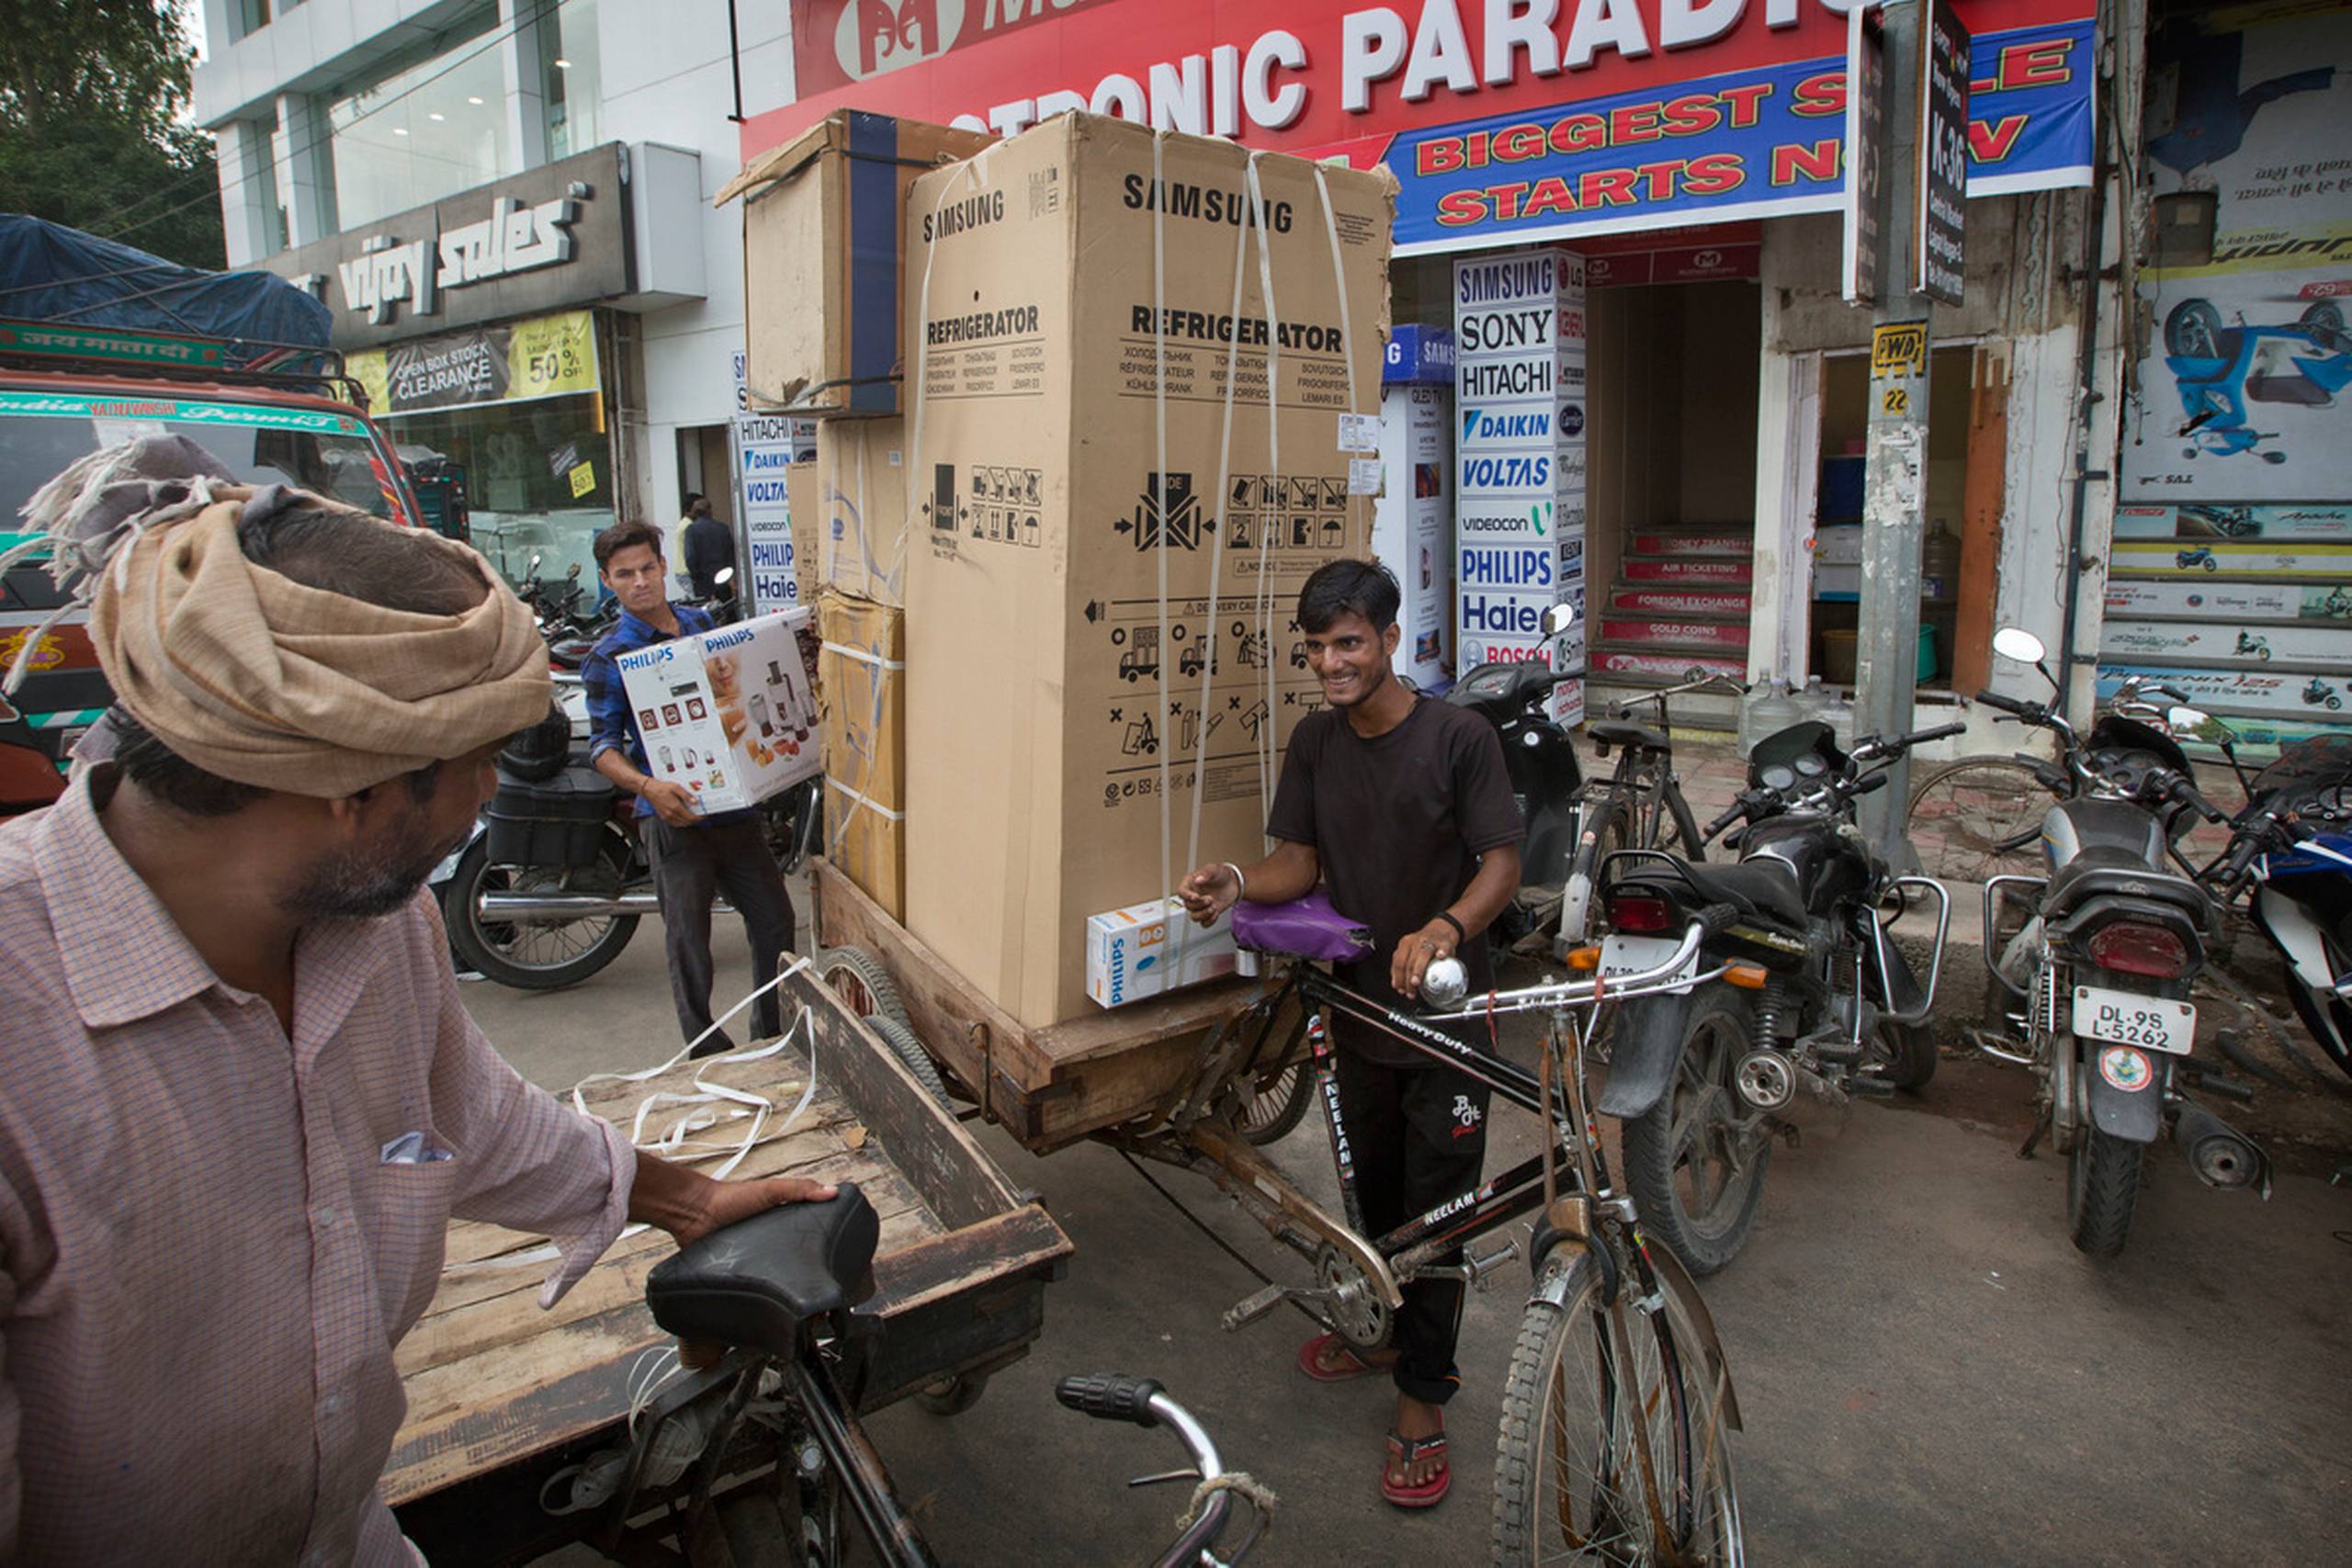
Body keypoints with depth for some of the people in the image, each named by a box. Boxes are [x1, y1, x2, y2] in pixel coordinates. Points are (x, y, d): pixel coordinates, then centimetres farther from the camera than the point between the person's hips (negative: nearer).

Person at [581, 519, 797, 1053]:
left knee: (775, 920, 12)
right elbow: (603, 746, -10)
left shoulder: (700, 621, 9)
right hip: (675, 816, -5)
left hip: (734, 804, 5)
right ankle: (710, 1054, 18)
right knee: (689, 942, 2)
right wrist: (647, 786, -27)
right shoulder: (608, 658, -7)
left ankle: (773, 1033, 30)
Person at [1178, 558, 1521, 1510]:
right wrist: (1237, 886, -20)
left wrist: (1443, 929, -33)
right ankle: (1388, 1324, 44)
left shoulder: (1458, 737, -15)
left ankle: (1421, 1399, 18)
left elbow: (1503, 864, -15)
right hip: (1359, 1002, 5)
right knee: (1376, 1184, 20)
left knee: (1437, 1199, 4)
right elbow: (1300, 864, 1)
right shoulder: (1315, 741, 1)